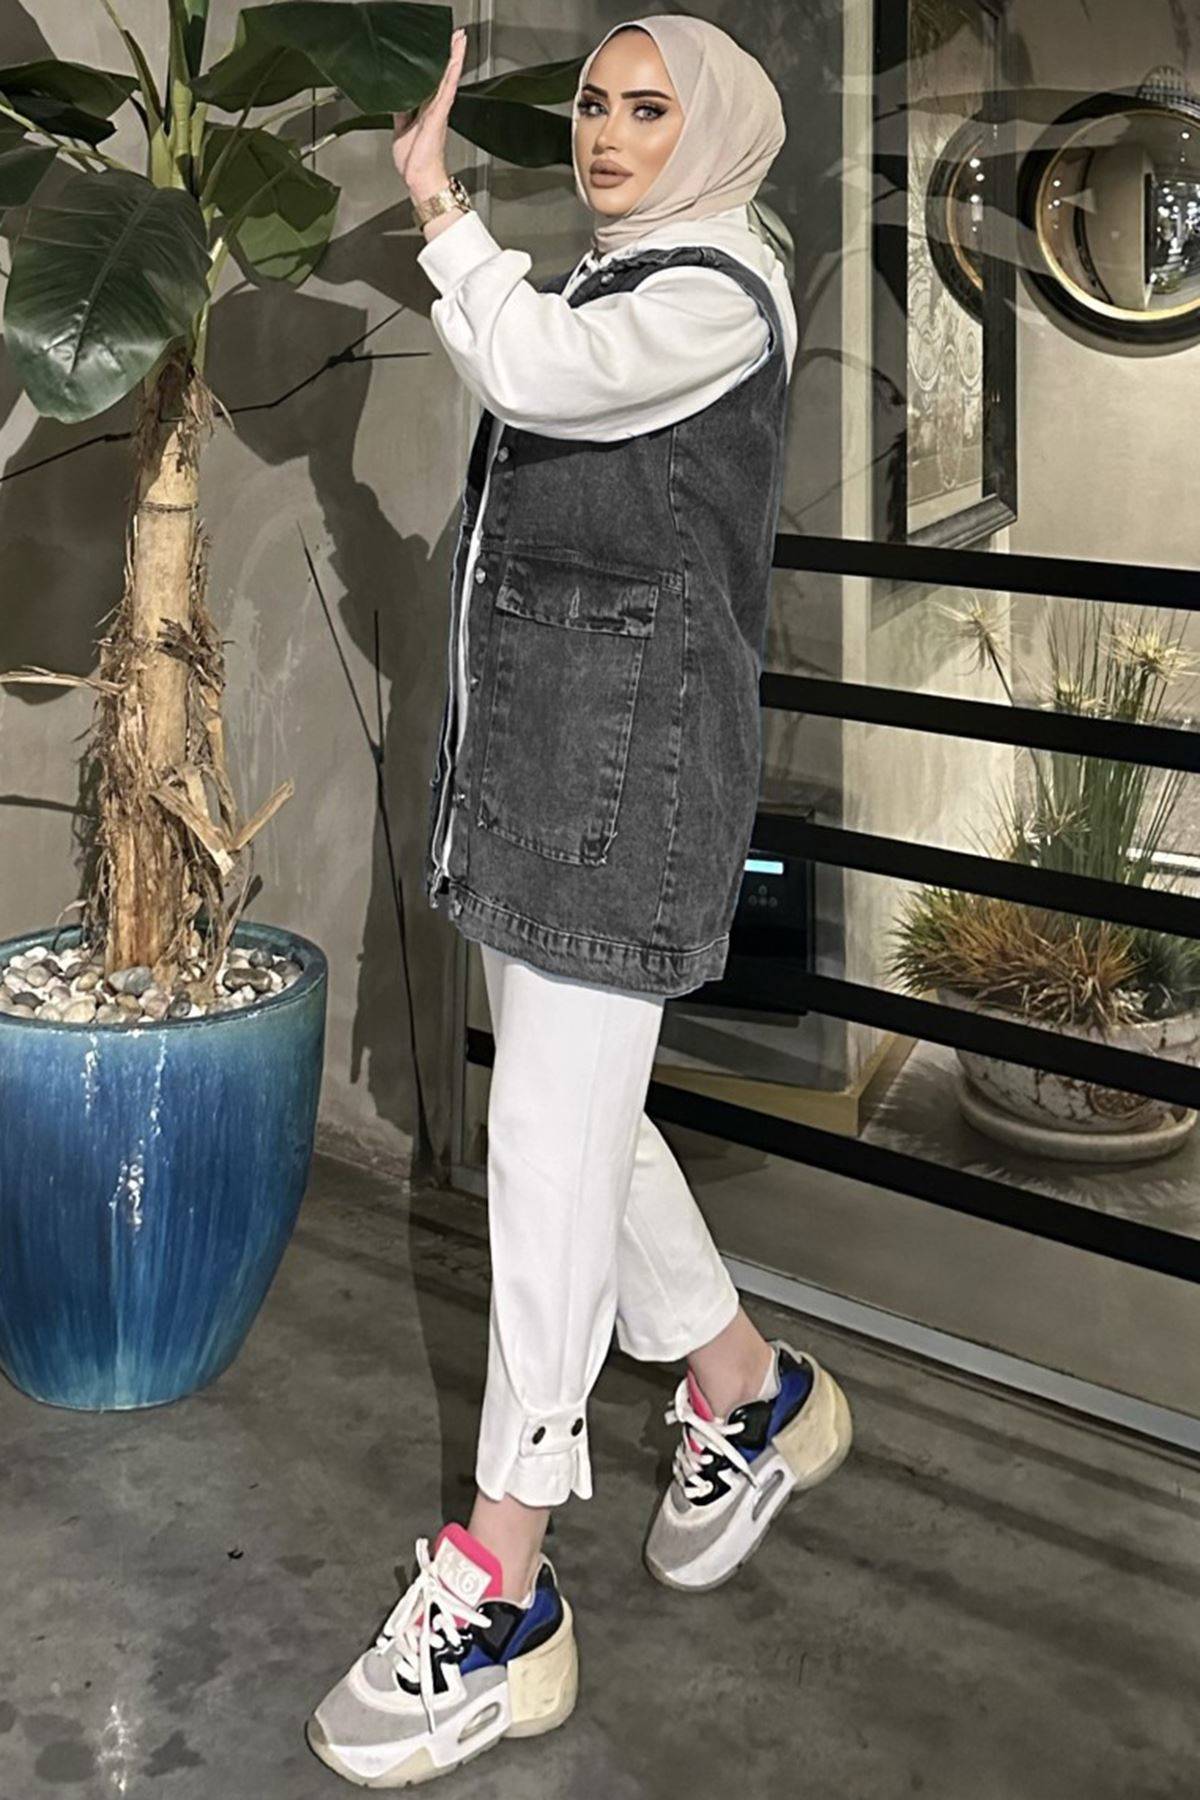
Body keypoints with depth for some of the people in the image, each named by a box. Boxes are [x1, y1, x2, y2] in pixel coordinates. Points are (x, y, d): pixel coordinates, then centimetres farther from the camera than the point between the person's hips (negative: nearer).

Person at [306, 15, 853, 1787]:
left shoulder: (722, 288, -7)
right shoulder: (601, 283, 21)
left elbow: (536, 372, -24)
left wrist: (437, 198, -8)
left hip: (633, 730, -9)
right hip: (523, 718, 9)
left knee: (552, 1132, -10)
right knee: (573, 1105, 13)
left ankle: (501, 1599, -3)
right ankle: (750, 1385, 34)